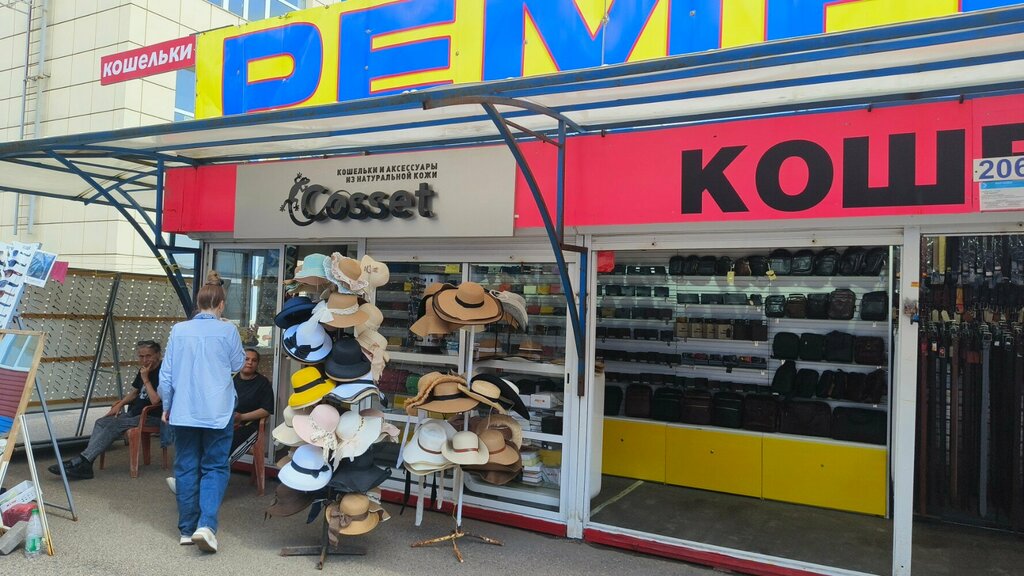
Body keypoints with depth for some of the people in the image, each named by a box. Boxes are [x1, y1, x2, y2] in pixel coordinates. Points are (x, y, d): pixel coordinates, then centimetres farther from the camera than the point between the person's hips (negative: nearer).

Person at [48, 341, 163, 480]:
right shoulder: (143, 370, 13)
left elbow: (155, 400, -23)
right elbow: (134, 393, 26)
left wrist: (145, 379, -19)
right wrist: (120, 404, 8)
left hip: (152, 417, -9)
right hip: (134, 413, 9)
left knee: (114, 425, -25)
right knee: (101, 422, -10)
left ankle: (81, 461, -25)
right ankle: (84, 465, -21)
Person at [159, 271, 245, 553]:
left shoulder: (179, 330, -1)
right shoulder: (228, 331, -8)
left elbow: (166, 374, 4)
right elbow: (238, 364, 9)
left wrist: (166, 406, 15)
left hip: (184, 411, 2)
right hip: (218, 412, -2)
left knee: (186, 468, 12)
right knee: (214, 468, 6)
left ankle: (187, 529, 19)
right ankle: (206, 524, -10)